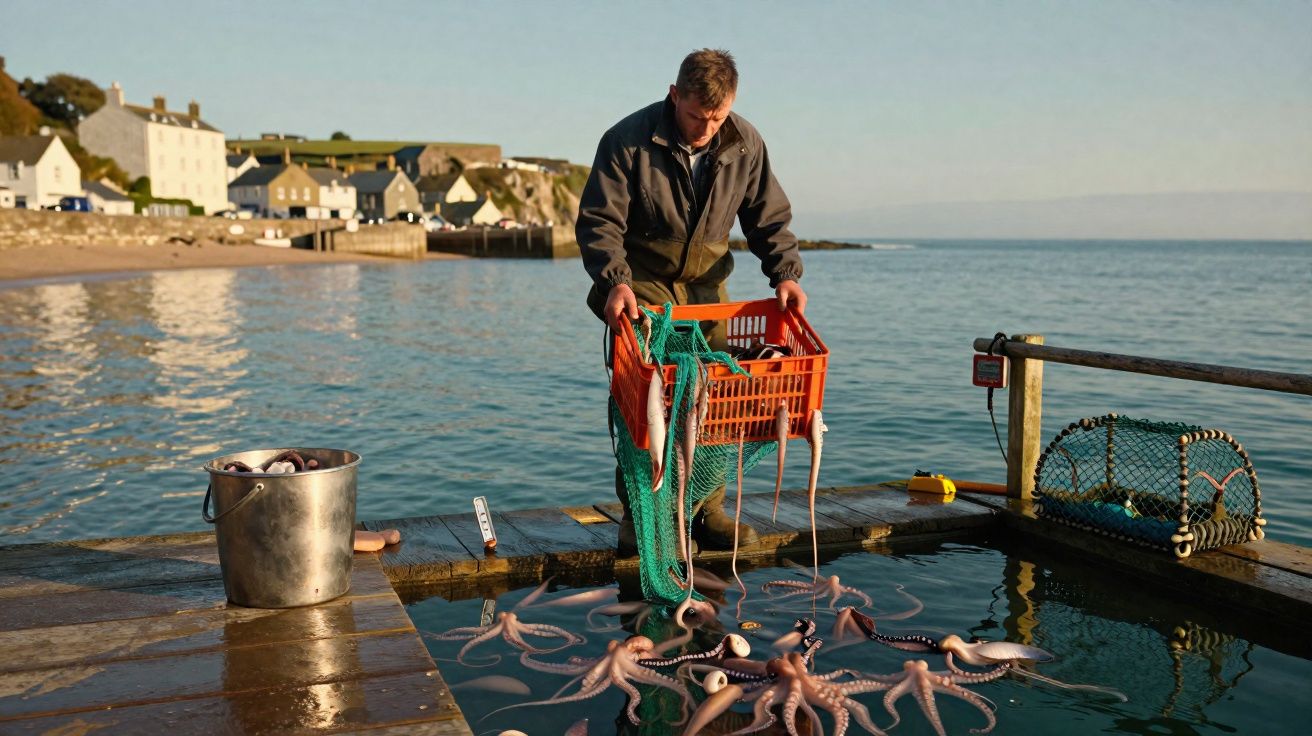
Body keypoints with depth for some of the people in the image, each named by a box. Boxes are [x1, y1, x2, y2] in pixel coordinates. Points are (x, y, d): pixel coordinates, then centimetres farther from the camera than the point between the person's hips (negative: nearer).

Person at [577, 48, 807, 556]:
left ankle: (707, 509, 13)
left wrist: (785, 273, -14)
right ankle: (637, 513, 0)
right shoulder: (628, 141, -16)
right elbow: (599, 222, -16)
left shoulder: (745, 144, -6)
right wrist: (614, 281, -32)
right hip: (642, 281, -3)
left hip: (706, 281, 4)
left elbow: (769, 218, 3)